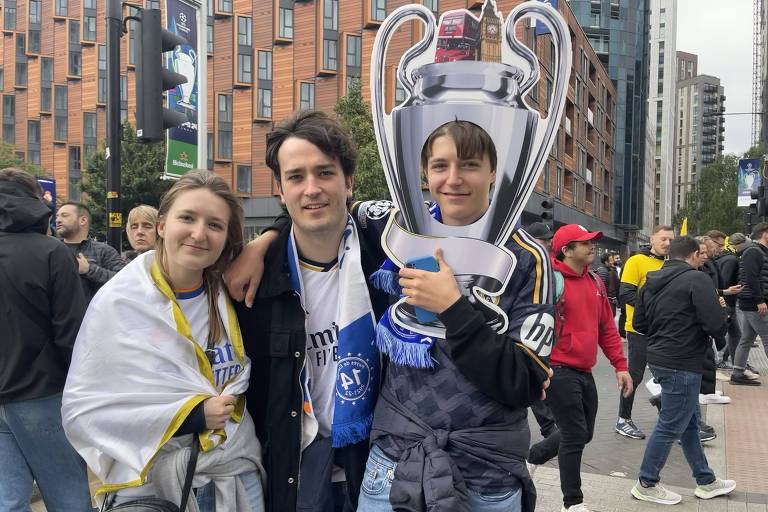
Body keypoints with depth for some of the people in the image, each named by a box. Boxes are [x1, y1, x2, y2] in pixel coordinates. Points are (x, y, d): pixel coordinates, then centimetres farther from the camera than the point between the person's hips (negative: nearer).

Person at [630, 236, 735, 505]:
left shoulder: (652, 281, 9)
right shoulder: (696, 279, -15)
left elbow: (638, 322, 12)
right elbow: (716, 326, -20)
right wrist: (719, 313, 1)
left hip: (659, 358, 9)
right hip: (682, 364, -9)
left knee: (690, 422, 20)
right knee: (670, 426, 3)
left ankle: (706, 481, 33)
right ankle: (646, 485, 15)